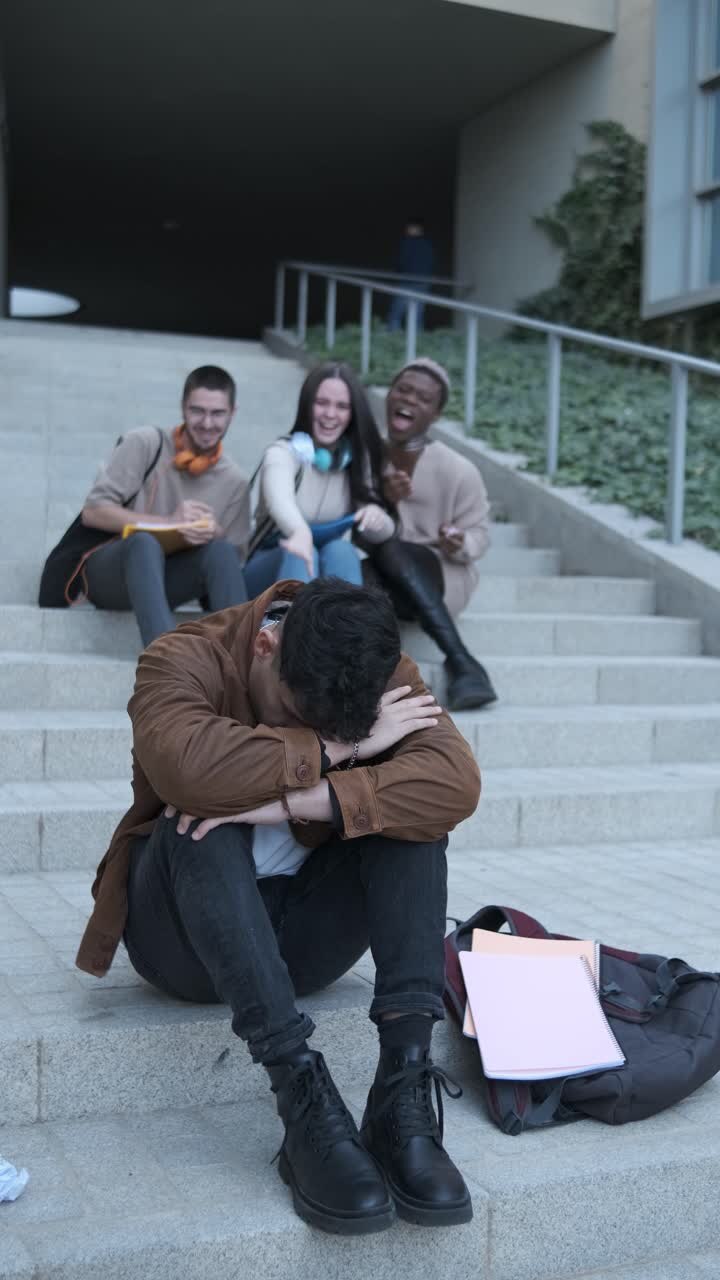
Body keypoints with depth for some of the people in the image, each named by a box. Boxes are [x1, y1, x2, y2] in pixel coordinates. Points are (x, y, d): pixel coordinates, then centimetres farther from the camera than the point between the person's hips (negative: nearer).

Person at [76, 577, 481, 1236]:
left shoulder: (387, 678, -8)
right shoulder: (187, 658, -16)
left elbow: (457, 783, -28)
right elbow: (185, 765, -39)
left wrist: (293, 802, -37)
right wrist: (340, 744, -28)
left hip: (299, 935, 3)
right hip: (187, 938, -2)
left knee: (410, 808, -22)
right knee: (205, 822, -34)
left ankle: (404, 1095, -31)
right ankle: (306, 1107, -38)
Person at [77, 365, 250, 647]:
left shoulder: (235, 481, 5)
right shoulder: (145, 443, -7)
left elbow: (233, 562, 6)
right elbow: (93, 512, -12)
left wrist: (213, 536, -18)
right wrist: (169, 522, -22)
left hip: (166, 578, 3)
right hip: (107, 571, -3)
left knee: (220, 551, -27)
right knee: (144, 543, -38)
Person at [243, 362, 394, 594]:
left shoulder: (357, 461, 2)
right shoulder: (283, 453, -14)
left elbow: (384, 532, -5)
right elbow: (280, 499, -38)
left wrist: (377, 517, -31)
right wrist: (300, 531, -62)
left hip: (328, 575, 3)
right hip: (272, 570, -3)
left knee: (341, 550, -30)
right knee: (298, 555, -35)